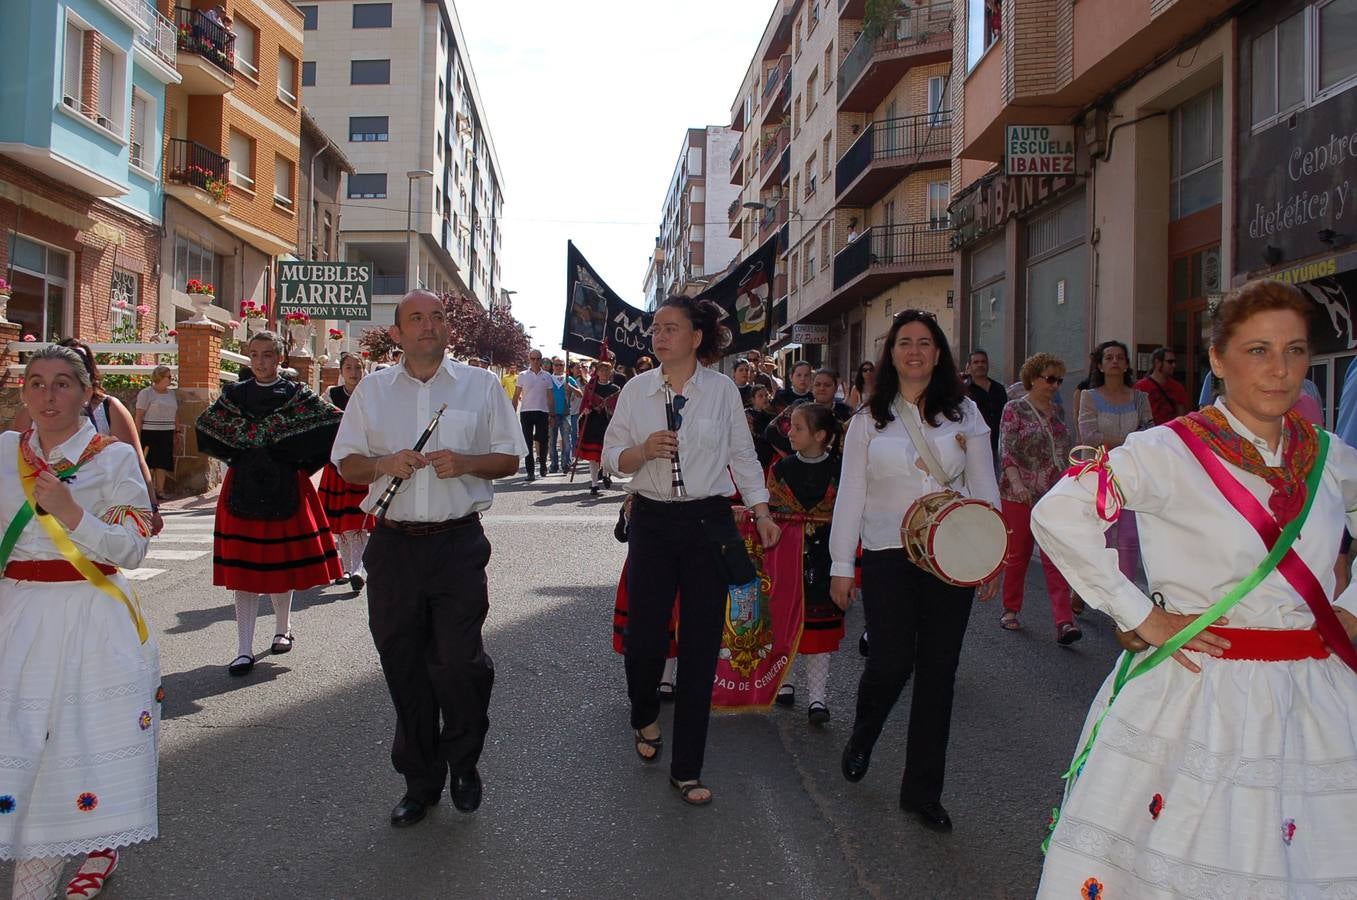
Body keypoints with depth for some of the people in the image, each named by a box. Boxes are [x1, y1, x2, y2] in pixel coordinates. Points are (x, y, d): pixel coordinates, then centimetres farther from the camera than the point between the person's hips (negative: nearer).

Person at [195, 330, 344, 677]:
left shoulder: (295, 394, 1)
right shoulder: (234, 394, 8)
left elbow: (335, 424, -6)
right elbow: (205, 428, 18)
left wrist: (299, 463, -3)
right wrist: (237, 458, 8)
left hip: (285, 490, -2)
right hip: (243, 489, 2)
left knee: (282, 566, 7)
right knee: (242, 569, 0)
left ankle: (283, 630, 30)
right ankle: (245, 650, 4)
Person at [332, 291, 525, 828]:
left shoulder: (480, 385, 7)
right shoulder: (372, 389, 12)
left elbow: (509, 459, 8)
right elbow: (346, 464, 12)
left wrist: (465, 462, -12)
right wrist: (384, 464, -9)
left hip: (458, 542, -2)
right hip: (393, 545, 2)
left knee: (459, 661, -5)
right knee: (403, 666, 7)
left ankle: (463, 763, 22)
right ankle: (420, 781, 24)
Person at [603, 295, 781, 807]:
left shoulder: (722, 389, 2)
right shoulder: (637, 389, 5)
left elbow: (743, 456, 8)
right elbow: (612, 457, 6)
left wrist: (762, 513, 3)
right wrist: (643, 451, -15)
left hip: (708, 521, -1)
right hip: (652, 521, 1)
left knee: (700, 644, 2)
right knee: (644, 635, -1)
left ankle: (686, 768, 14)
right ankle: (645, 716, 35)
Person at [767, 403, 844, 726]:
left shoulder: (839, 471, -3)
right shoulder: (781, 469, 2)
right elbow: (772, 514, 8)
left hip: (822, 559, -2)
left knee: (819, 627, 0)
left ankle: (817, 696, 7)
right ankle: (783, 680, 26)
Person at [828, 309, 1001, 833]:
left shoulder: (963, 413, 7)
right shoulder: (871, 419, 5)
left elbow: (984, 488, 8)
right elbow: (851, 493, 4)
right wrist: (841, 565, 1)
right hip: (888, 557, -1)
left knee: (937, 674, 5)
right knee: (890, 662, -7)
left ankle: (922, 791, 20)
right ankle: (861, 740, 28)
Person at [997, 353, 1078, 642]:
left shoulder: (1057, 411, 14)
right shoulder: (1015, 409, -2)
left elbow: (1068, 450, 21)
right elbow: (1006, 450, -10)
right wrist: (1016, 481, -22)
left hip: (1056, 494, 4)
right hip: (1021, 494, -4)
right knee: (1018, 554, 7)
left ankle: (1064, 622, -12)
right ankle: (1010, 610, 24)